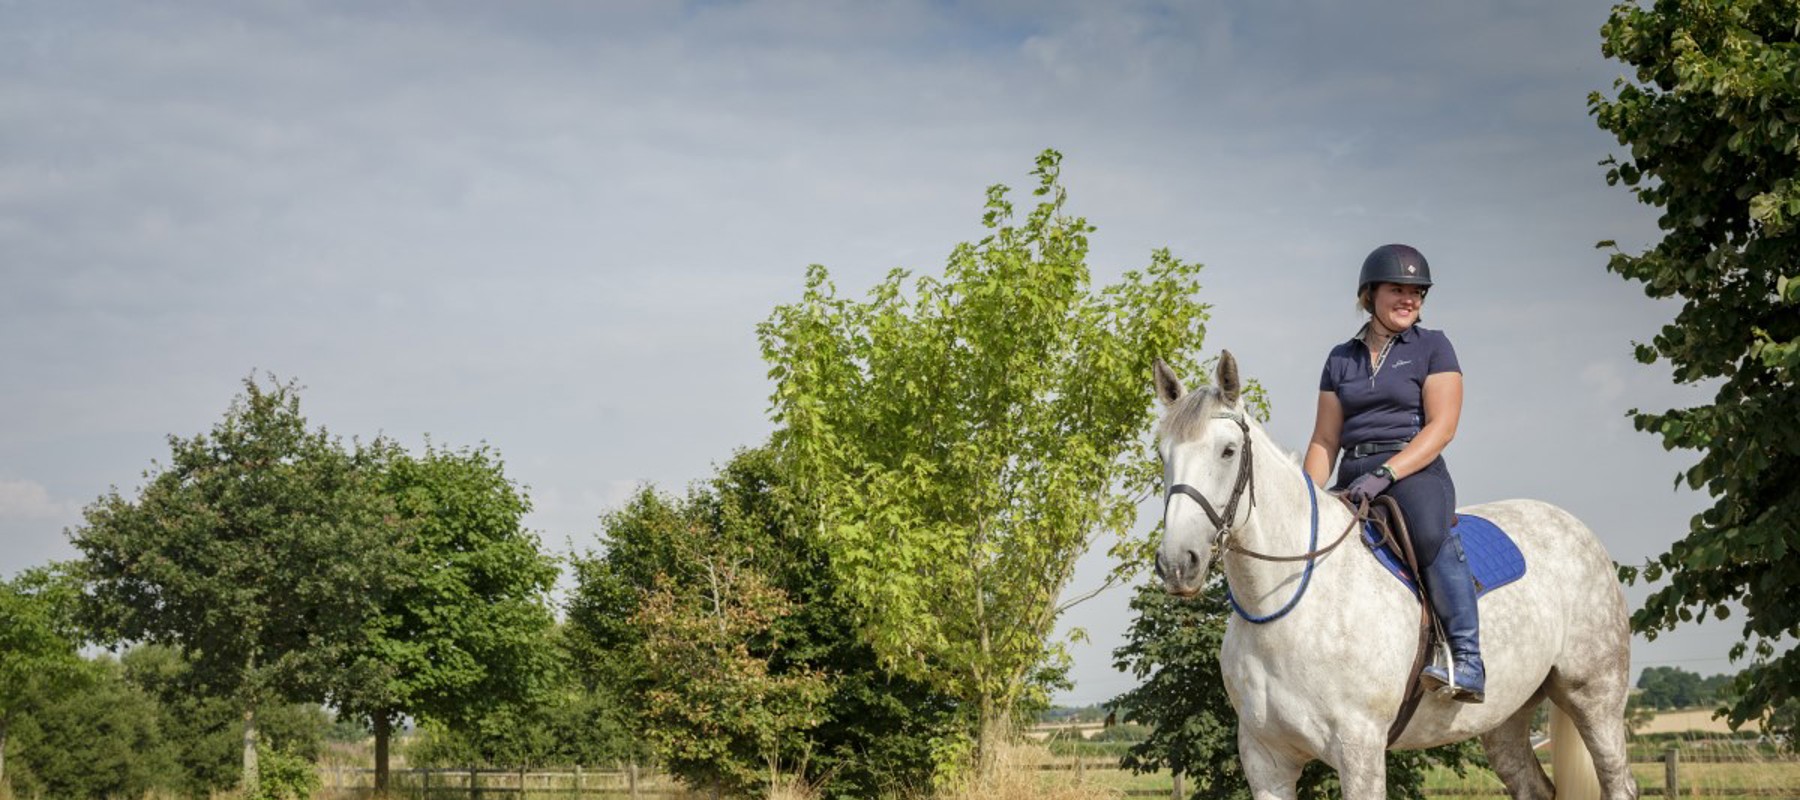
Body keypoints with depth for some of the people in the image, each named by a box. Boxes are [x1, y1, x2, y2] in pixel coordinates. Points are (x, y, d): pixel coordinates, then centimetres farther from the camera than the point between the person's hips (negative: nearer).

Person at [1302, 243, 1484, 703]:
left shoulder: (1433, 347, 6)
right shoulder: (1341, 359, 17)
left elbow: (1441, 427, -6)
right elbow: (1325, 440, 14)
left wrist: (1385, 474, -19)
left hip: (1416, 473, -5)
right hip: (1353, 482, 5)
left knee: (1432, 533, -36)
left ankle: (1468, 661, -39)